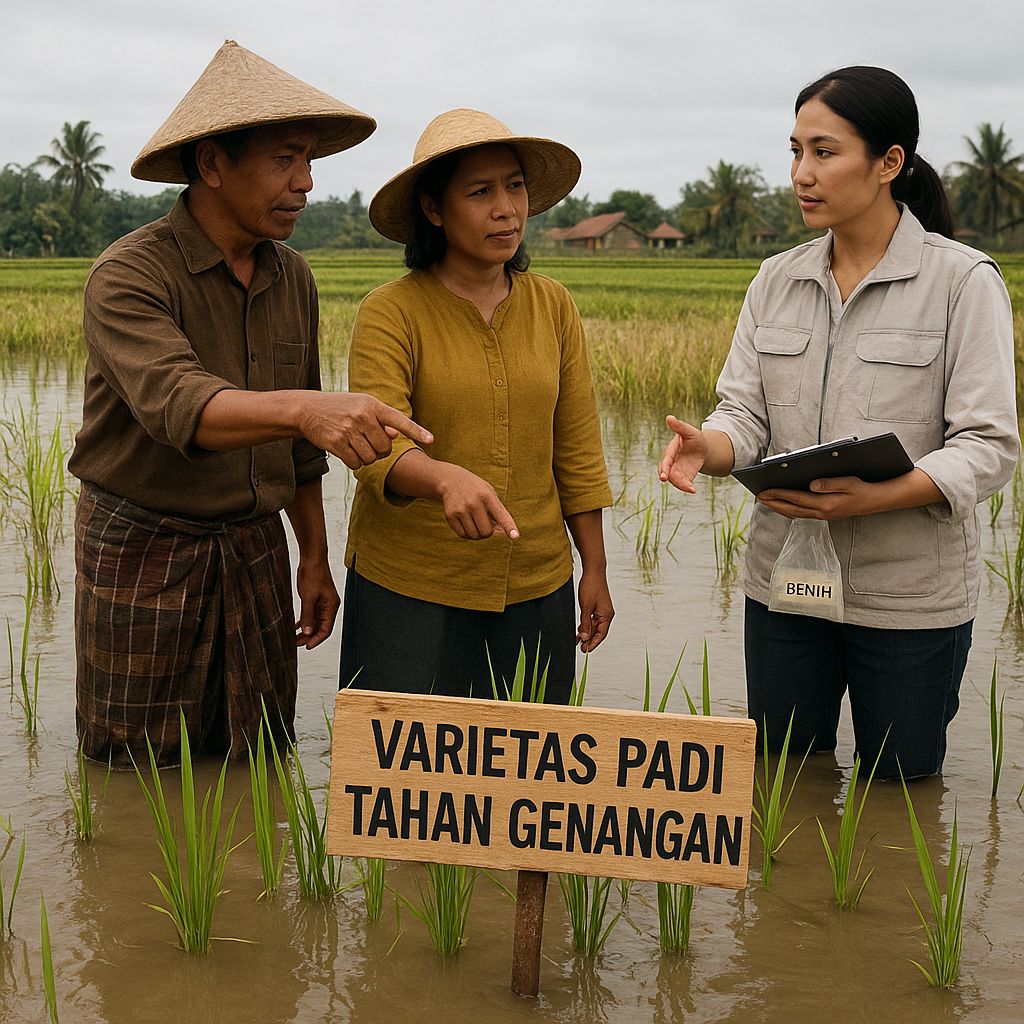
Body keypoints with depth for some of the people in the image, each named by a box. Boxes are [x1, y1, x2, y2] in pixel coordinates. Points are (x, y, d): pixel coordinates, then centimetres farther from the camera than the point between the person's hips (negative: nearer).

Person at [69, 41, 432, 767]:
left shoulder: (292, 278, 4)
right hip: (143, 550, -5)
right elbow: (181, 408, -36)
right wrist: (305, 408, -53)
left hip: (255, 550, 5)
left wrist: (315, 558, 14)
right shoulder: (128, 277, -17)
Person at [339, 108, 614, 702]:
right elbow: (377, 449, -20)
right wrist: (447, 478, -40)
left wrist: (595, 571, 8)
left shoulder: (553, 308, 5)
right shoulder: (390, 313, -8)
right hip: (408, 590, -3)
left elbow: (577, 451, 8)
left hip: (536, 588, 3)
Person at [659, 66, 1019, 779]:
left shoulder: (964, 281, -8)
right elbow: (745, 416, 3)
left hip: (910, 594, -4)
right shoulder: (777, 281, 8)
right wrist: (704, 447, -22)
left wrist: (872, 498, -30)